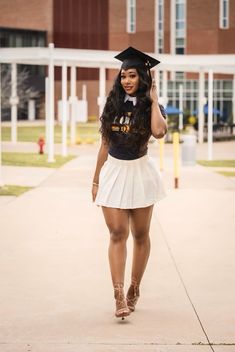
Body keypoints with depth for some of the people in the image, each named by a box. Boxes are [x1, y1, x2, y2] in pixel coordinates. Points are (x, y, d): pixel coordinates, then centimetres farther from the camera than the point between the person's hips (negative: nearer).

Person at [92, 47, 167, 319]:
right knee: (117, 234, -7)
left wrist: (153, 100, -14)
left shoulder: (150, 107, -3)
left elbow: (159, 131, -27)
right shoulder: (113, 106, 6)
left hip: (139, 172, -2)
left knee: (140, 235, 8)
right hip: (113, 172, 2)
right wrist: (96, 179, 12)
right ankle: (119, 297, -12)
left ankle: (134, 290, 22)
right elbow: (105, 144, 12)